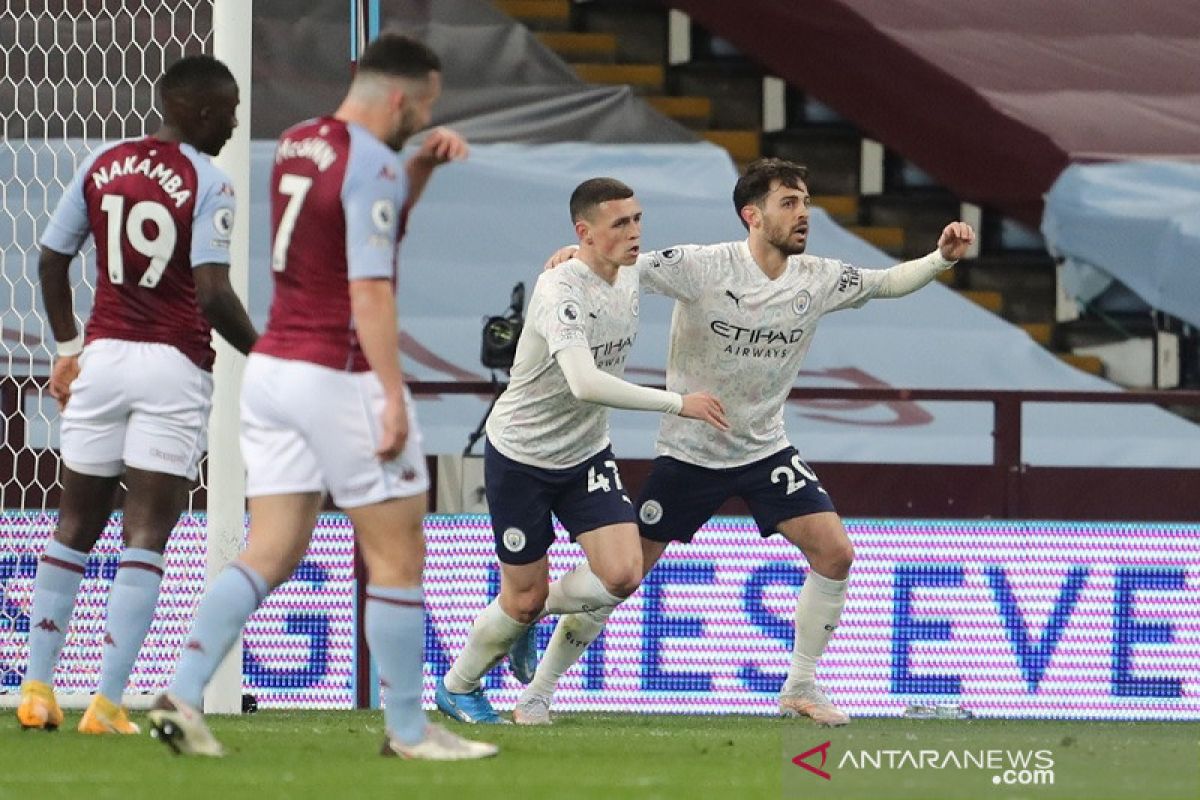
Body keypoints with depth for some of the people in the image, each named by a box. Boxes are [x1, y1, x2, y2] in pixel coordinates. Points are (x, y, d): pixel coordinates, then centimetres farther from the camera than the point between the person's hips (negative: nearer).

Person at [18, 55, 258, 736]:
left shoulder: (103, 165, 7)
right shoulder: (207, 182, -10)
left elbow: (53, 259, 12)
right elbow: (213, 293, -18)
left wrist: (68, 345, 24)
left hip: (102, 355, 5)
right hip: (174, 368, -5)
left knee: (76, 527, 14)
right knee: (146, 539, -3)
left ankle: (38, 689, 15)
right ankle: (108, 702, -9)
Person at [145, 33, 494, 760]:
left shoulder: (297, 145, 11)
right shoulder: (371, 164, -14)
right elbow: (369, 291, -20)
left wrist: (424, 163, 16)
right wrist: (394, 394, -20)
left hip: (271, 367, 8)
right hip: (342, 379, -8)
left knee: (271, 552, 7)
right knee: (398, 556, 3)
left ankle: (183, 695, -7)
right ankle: (408, 729, 8)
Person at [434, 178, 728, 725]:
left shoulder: (630, 278, -2)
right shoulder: (560, 290, -27)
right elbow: (584, 383, -40)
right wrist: (676, 404, -40)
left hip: (587, 455, 6)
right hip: (520, 457, -6)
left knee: (622, 576, -12)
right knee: (524, 596, 1)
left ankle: (530, 616, 18)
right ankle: (456, 688, 29)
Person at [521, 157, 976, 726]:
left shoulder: (817, 279, -4)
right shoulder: (702, 267, -18)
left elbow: (889, 283, 9)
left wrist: (942, 258, -7)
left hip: (765, 451, 4)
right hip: (688, 454, -4)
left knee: (835, 553, -11)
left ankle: (800, 689, 5)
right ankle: (538, 690, 12)